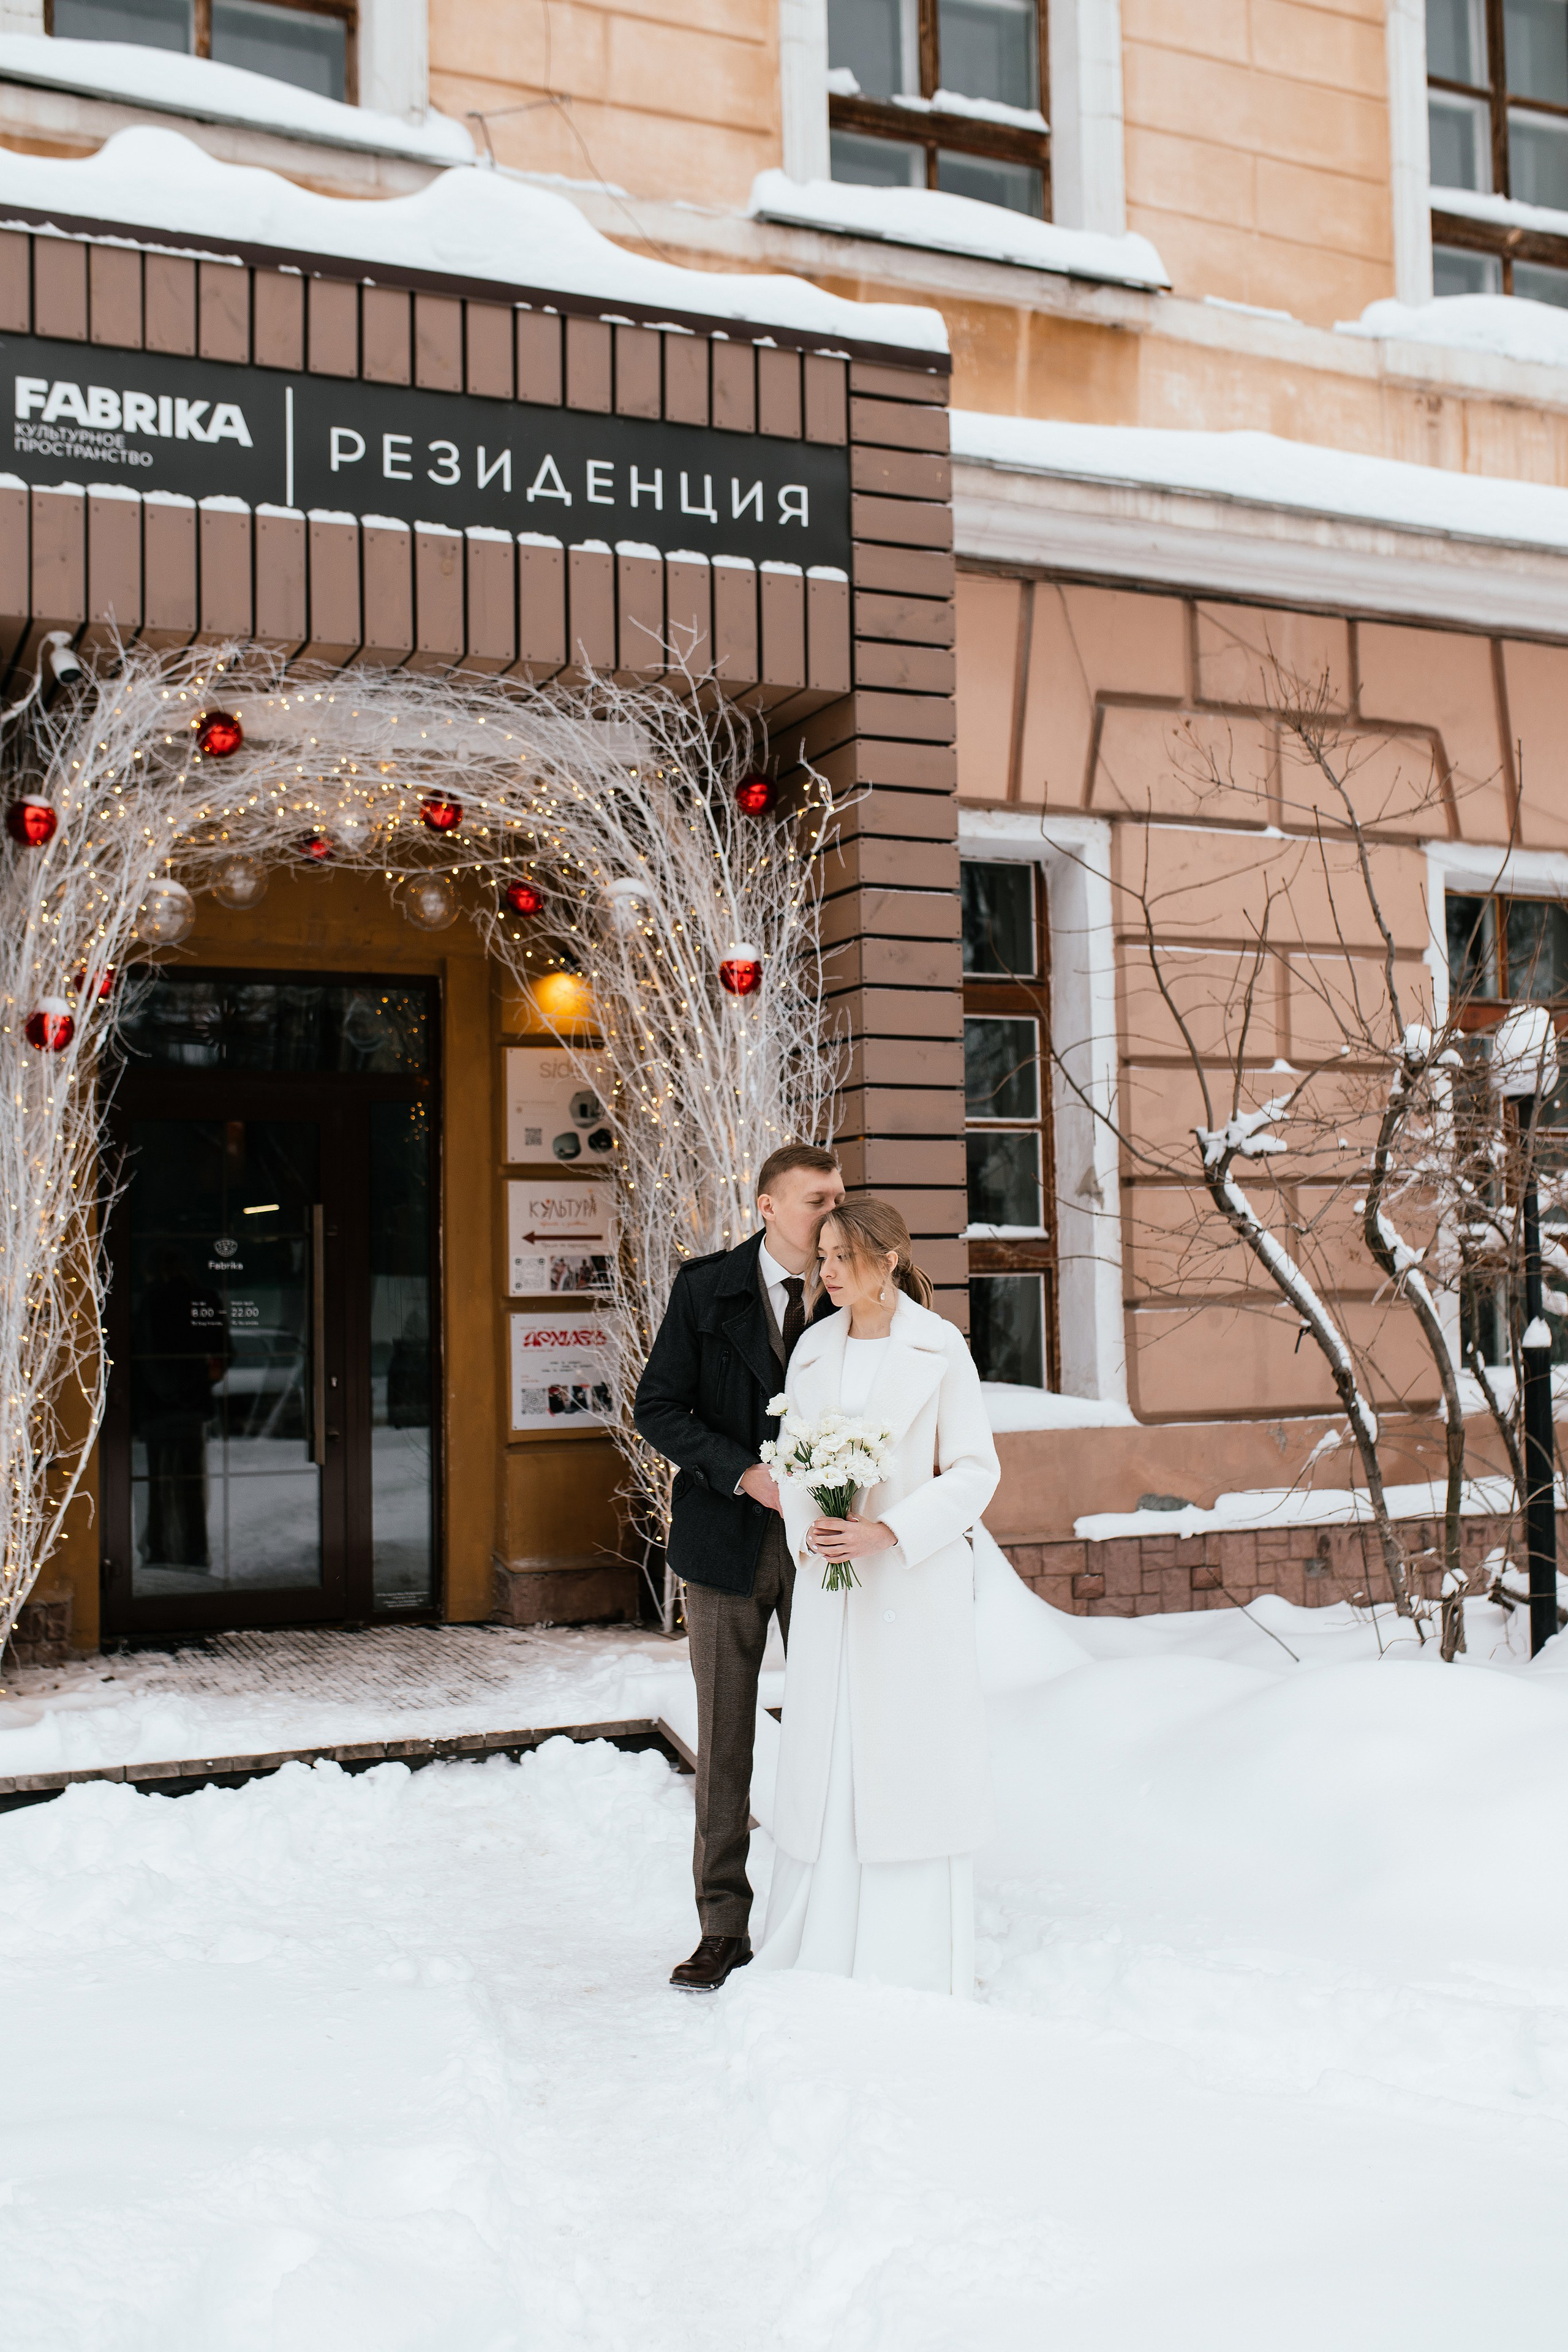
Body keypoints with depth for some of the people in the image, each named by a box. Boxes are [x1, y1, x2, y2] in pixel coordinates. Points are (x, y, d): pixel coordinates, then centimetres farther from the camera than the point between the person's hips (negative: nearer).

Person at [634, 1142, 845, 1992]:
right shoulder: (705, 1290, -4)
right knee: (724, 1739, 6)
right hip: (730, 1539, -1)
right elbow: (658, 1409, -5)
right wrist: (746, 1474, -17)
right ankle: (724, 1925, 17)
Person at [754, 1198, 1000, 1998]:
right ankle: (820, 1950, 16)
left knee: (914, 1753, 0)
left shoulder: (940, 1349, -5)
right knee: (824, 1752, 6)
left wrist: (889, 1533, -15)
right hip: (829, 1579, 4)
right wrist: (806, 1533, -7)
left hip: (916, 1578, -4)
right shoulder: (812, 1350, 8)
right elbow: (792, 1459, 13)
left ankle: (917, 1962, 12)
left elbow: (975, 1470, -5)